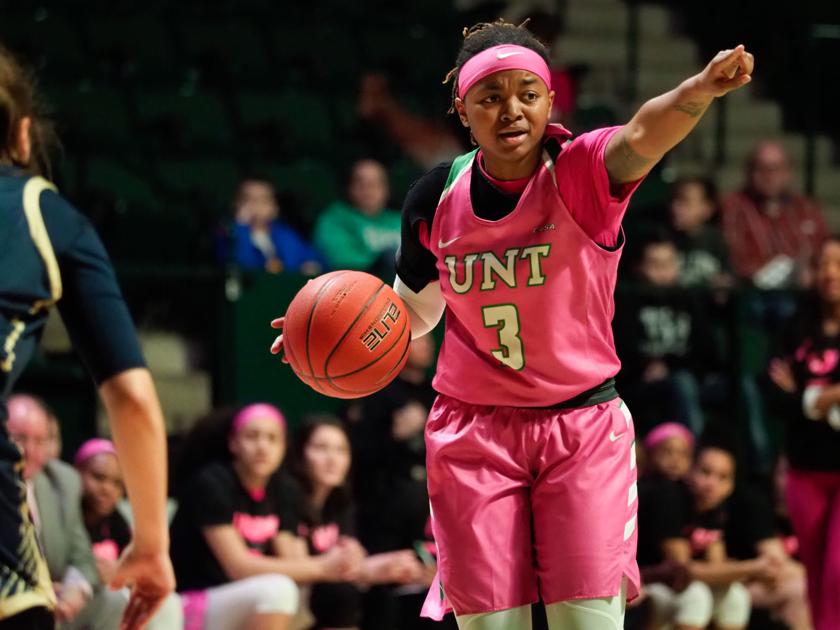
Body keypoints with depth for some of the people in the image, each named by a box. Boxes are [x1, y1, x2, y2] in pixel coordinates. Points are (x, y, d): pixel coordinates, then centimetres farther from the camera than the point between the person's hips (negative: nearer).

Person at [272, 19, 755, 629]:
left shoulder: (581, 172, -13)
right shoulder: (436, 197, -3)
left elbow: (642, 137, -37)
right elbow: (417, 311, 14)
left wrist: (700, 90, -59)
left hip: (583, 427, -2)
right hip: (473, 432, 2)